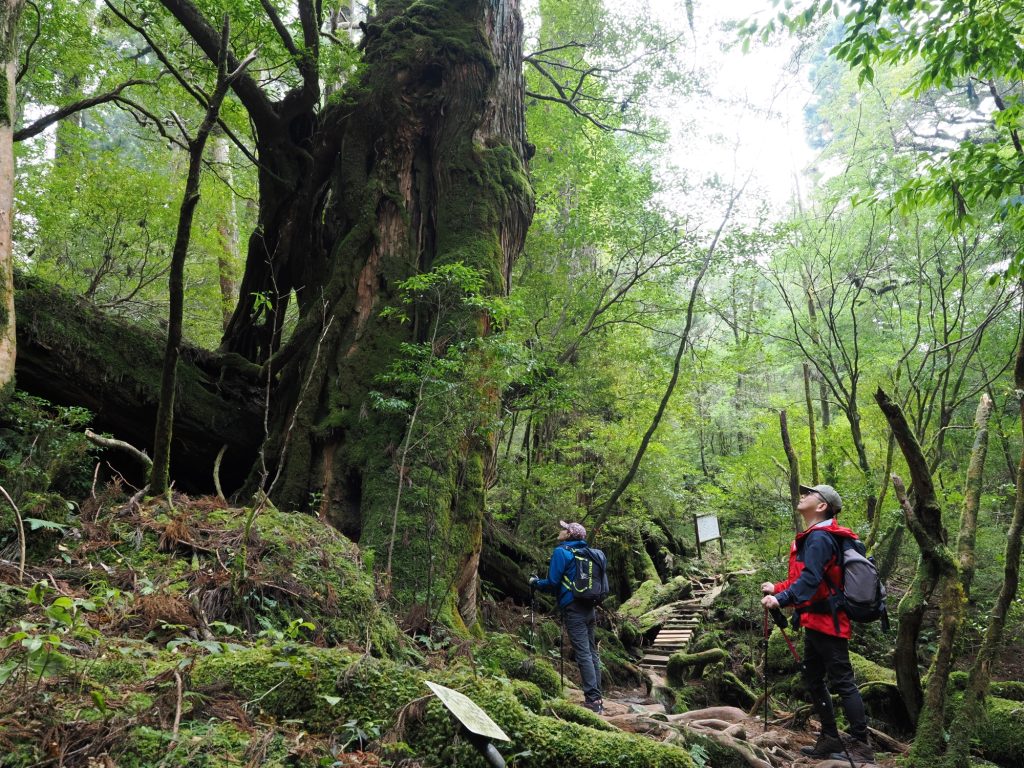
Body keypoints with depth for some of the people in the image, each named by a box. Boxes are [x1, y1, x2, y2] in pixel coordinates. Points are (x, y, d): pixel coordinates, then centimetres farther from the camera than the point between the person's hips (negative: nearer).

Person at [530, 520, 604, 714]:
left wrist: (535, 583, 8)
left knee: (583, 654, -8)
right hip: (589, 608, 7)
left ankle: (593, 699, -9)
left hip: (574, 609, -7)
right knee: (592, 653, 10)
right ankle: (598, 699, 15)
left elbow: (552, 583, -9)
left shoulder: (561, 552, -7)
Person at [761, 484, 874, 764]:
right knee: (813, 679, 14)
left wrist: (781, 599, -38)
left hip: (827, 621, -10)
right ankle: (830, 740, 22)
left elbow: (811, 578, -29)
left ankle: (861, 746, 4)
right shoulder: (812, 537, 15)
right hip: (817, 621, 10)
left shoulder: (819, 537, -17)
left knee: (842, 682, -4)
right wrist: (777, 588, 20)